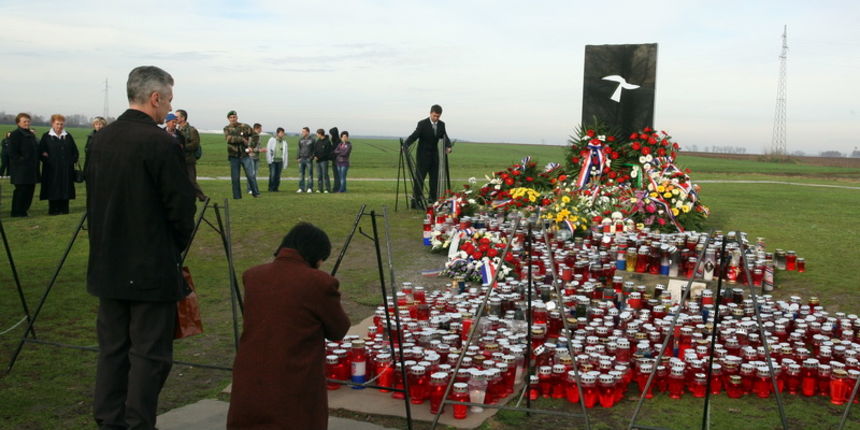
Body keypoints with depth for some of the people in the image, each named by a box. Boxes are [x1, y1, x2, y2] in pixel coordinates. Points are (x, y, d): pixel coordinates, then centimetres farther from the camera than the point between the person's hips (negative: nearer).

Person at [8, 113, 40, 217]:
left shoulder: (31, 134, 17)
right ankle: (17, 212, 3)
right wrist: (21, 160, -18)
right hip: (21, 169, -8)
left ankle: (24, 210, 18)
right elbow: (12, 153, -14)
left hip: (31, 169, 8)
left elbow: (35, 149, 25)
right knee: (21, 190, -5)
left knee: (30, 189, 9)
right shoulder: (15, 134, -8)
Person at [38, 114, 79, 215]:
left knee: (65, 189, 3)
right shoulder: (46, 137, 1)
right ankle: (53, 209, 4)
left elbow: (75, 151, 14)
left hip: (66, 169, 3)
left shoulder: (68, 137, 10)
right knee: (53, 190, -1)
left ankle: (64, 209, 9)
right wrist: (47, 160, -12)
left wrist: (72, 161, 2)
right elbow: (41, 152, 0)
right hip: (52, 169, -3)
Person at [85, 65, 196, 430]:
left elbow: (93, 197, 12)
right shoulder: (159, 142, -16)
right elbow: (181, 204, -14)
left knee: (112, 346, 14)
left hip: (108, 264, 7)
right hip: (151, 267, -7)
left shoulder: (101, 138, 6)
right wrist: (178, 245, 4)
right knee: (150, 353, 1)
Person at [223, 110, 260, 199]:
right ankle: (237, 196, 11)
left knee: (251, 175, -3)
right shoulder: (227, 128, 5)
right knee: (235, 177, 3)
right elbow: (229, 138, -14)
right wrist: (242, 139, -17)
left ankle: (255, 193, 10)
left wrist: (251, 146, -5)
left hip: (245, 155, -1)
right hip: (234, 156, 1)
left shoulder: (245, 127, 4)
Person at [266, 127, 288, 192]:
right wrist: (269, 160, -6)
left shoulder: (284, 142, 11)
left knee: (278, 175, 1)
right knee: (272, 174, -10)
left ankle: (275, 188, 10)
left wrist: (284, 162, 11)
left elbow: (285, 152, 15)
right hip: (273, 160, -4)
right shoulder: (272, 140, -1)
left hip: (280, 161, 4)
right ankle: (271, 188, 1)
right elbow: (268, 150, -1)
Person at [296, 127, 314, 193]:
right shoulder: (301, 140, 13)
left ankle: (310, 188, 2)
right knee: (301, 174, 5)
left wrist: (312, 157, -11)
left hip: (308, 159, -5)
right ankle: (301, 188, 11)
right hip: (301, 159, 5)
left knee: (309, 174, -2)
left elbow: (314, 150, -1)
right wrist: (297, 157, 8)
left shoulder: (312, 140, -1)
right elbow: (299, 149, 17)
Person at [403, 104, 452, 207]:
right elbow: (414, 136, -18)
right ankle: (416, 201, -5)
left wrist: (448, 146, -17)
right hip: (423, 155, -5)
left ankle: (432, 200, 17)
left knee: (435, 178, 8)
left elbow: (444, 138, 4)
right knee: (419, 179, -6)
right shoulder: (422, 124, -12)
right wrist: (405, 144, -35)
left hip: (435, 156, 6)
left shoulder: (441, 125, 4)